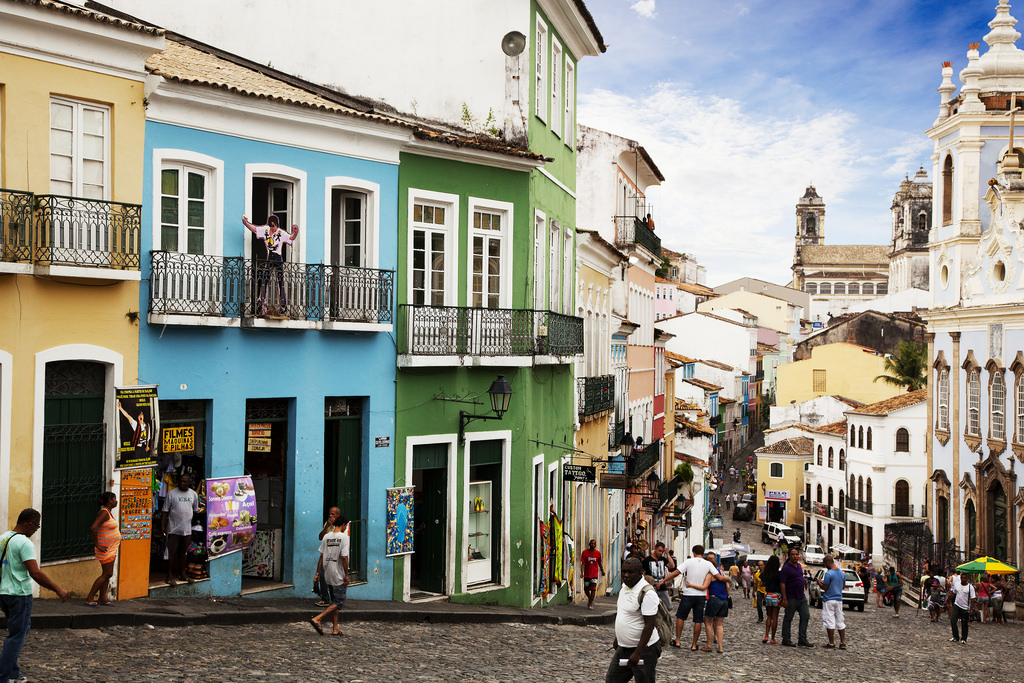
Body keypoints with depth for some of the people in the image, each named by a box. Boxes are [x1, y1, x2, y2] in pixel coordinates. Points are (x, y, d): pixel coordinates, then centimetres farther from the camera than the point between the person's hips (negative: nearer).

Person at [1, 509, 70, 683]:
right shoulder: (24, 543, -18)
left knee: (19, 630, 19)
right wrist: (58, 590, -18)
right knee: (17, 636, 0)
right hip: (19, 595, -9)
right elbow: (35, 573, -24)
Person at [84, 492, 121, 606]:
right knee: (107, 574, -9)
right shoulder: (104, 513, -19)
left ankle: (102, 599, 16)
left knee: (107, 574, 11)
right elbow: (93, 528, -29)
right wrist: (97, 545, -24)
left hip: (111, 549, 10)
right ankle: (89, 599, -7)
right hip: (106, 550, -10)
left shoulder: (109, 512, 12)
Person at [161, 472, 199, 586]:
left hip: (187, 530, 4)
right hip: (173, 529, -4)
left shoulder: (193, 494, 6)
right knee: (171, 554, -1)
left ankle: (182, 574, 27)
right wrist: (163, 526, -8)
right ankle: (170, 576, 6)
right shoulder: (171, 493, -5)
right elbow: (165, 511, -3)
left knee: (183, 553, 15)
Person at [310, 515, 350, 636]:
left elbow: (321, 556, 7)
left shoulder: (326, 536, 7)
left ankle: (335, 629, 16)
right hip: (338, 575, -7)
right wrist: (346, 575, -10)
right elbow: (344, 558, -16)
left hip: (328, 574, 7)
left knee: (334, 601, 15)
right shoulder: (343, 537, -11)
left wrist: (317, 573, 11)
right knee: (338, 603, -1)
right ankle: (317, 619, -15)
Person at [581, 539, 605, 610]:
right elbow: (583, 563, -10)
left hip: (594, 574, 0)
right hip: (587, 574, 0)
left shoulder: (598, 553, 1)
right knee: (586, 589, 10)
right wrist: (582, 572, -20)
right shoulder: (585, 552, -5)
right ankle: (590, 598, 39)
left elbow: (599, 563, 14)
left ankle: (590, 604, -4)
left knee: (593, 589, -10)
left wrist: (602, 571, 20)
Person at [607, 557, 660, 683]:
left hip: (643, 649, -8)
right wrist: (617, 639, 24)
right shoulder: (624, 587, 8)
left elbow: (649, 625, -22)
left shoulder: (647, 593, -20)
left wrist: (637, 653, -24)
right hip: (623, 648, 9)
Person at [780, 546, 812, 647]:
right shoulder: (786, 568, -13)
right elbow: (782, 584, -16)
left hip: (802, 597, 8)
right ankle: (786, 639, 11)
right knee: (788, 619, 2)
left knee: (805, 616, 5)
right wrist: (784, 599, -20)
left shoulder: (799, 566, 12)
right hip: (791, 598, -8)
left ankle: (802, 639, 11)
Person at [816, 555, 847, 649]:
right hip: (839, 599, 7)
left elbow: (825, 587, -16)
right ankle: (843, 642, 10)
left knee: (829, 621, -1)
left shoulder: (828, 573, -17)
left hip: (829, 600, -7)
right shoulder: (842, 573, 6)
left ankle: (831, 643, 0)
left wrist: (819, 582, 3)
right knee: (840, 621, 11)